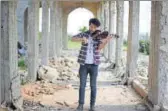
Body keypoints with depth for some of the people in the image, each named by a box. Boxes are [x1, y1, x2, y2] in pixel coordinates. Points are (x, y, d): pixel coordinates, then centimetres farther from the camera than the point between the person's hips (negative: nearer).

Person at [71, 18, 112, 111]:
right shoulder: (84, 34, 2)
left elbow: (100, 48, -18)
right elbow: (72, 39, -11)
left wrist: (106, 41, -38)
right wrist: (82, 39, -29)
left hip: (94, 64, 0)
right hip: (84, 64, 1)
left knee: (93, 86, 6)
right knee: (82, 85, 4)